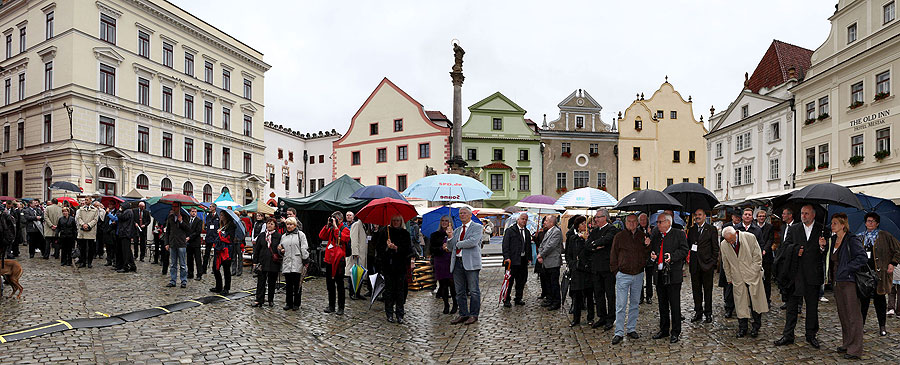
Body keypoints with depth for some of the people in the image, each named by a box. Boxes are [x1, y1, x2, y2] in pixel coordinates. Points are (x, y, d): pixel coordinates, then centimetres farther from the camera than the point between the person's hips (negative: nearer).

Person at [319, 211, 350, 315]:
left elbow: (342, 238, -22)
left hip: (339, 261, -6)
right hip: (329, 260, 6)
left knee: (340, 285, 1)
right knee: (330, 284, 13)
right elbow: (321, 236, 2)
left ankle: (341, 307, 8)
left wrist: (335, 226, -17)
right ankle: (331, 305, 23)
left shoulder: (345, 230, -4)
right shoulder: (330, 229, 12)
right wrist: (327, 225, -5)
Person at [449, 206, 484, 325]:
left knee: (473, 290, 0)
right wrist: (450, 237, -1)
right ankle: (463, 314, 19)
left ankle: (474, 315, 9)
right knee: (460, 291, 9)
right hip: (457, 262, 6)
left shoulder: (477, 227, 1)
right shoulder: (457, 230, 20)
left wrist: (458, 244, -4)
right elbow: (451, 248, 17)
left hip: (470, 262, -6)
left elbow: (473, 242, -16)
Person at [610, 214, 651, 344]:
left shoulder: (642, 236, 6)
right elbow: (613, 255, 2)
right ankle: (619, 332, 1)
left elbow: (647, 255, 9)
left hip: (638, 275, 3)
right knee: (621, 305, -4)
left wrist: (648, 246, -9)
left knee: (635, 304, 12)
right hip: (623, 275, -3)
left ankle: (631, 329, 24)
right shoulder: (619, 236, -2)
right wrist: (616, 271, -1)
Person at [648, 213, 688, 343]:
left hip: (673, 275, -5)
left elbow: (684, 250, -8)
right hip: (659, 274, 6)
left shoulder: (679, 234, -2)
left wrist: (672, 256, -22)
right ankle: (664, 330, 25)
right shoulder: (655, 235, 13)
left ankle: (675, 332, 11)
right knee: (662, 304, 14)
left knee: (674, 305, 1)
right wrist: (652, 256, -1)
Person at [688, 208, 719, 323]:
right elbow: (688, 246, 13)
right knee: (696, 290, 9)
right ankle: (698, 312, 19)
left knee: (708, 290, 5)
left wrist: (714, 263, -7)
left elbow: (715, 248, -3)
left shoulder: (711, 229, -2)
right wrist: (688, 260, 2)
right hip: (694, 264, 4)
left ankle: (708, 313, 16)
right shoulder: (691, 230, 11)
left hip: (707, 264, -4)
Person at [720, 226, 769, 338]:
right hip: (738, 279, 2)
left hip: (753, 276, -2)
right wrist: (730, 279, 10)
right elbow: (726, 265, 9)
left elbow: (757, 257, -3)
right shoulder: (723, 245, -3)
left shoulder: (750, 237, -10)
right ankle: (742, 328, 14)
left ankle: (756, 327, 18)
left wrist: (753, 272, -7)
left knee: (756, 302, 2)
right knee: (740, 304, 3)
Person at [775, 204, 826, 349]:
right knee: (792, 305, 4)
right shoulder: (793, 229, 8)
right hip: (796, 274, 1)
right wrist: (795, 249, -15)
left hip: (813, 274, -1)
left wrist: (823, 248, -19)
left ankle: (811, 335, 24)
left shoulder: (822, 230, 4)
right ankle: (788, 335, 10)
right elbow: (784, 247, 3)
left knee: (812, 306, 10)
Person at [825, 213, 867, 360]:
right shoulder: (833, 240, 11)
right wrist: (824, 246, 2)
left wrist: (847, 269, -17)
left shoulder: (852, 240, -12)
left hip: (849, 281, -8)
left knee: (853, 316, -1)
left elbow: (863, 258, -19)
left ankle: (855, 349, 6)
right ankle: (846, 344, 25)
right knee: (842, 314, 15)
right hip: (837, 281, 8)